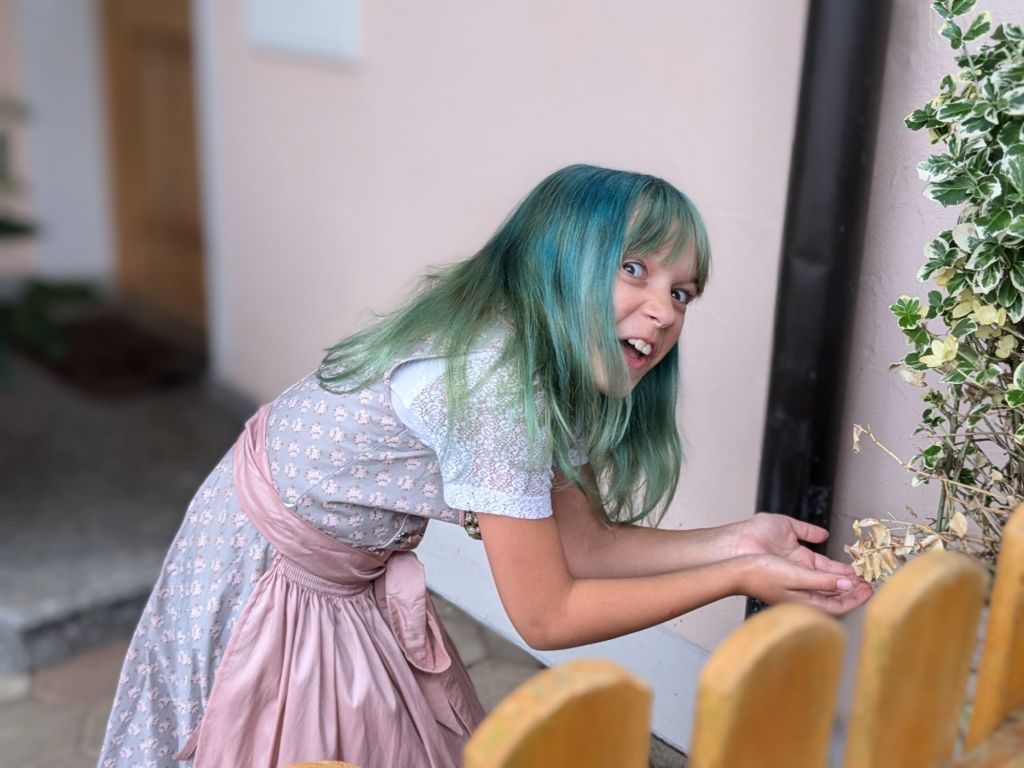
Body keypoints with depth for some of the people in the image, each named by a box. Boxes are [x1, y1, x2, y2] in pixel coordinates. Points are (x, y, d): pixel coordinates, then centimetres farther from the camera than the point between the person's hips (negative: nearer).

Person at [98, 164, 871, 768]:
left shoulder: (565, 371, -8)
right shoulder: (495, 383, -35)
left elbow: (576, 538, -5)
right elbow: (546, 615, -28)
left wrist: (733, 541, -15)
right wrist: (739, 579, -25)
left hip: (357, 575, 8)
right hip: (269, 567, -8)